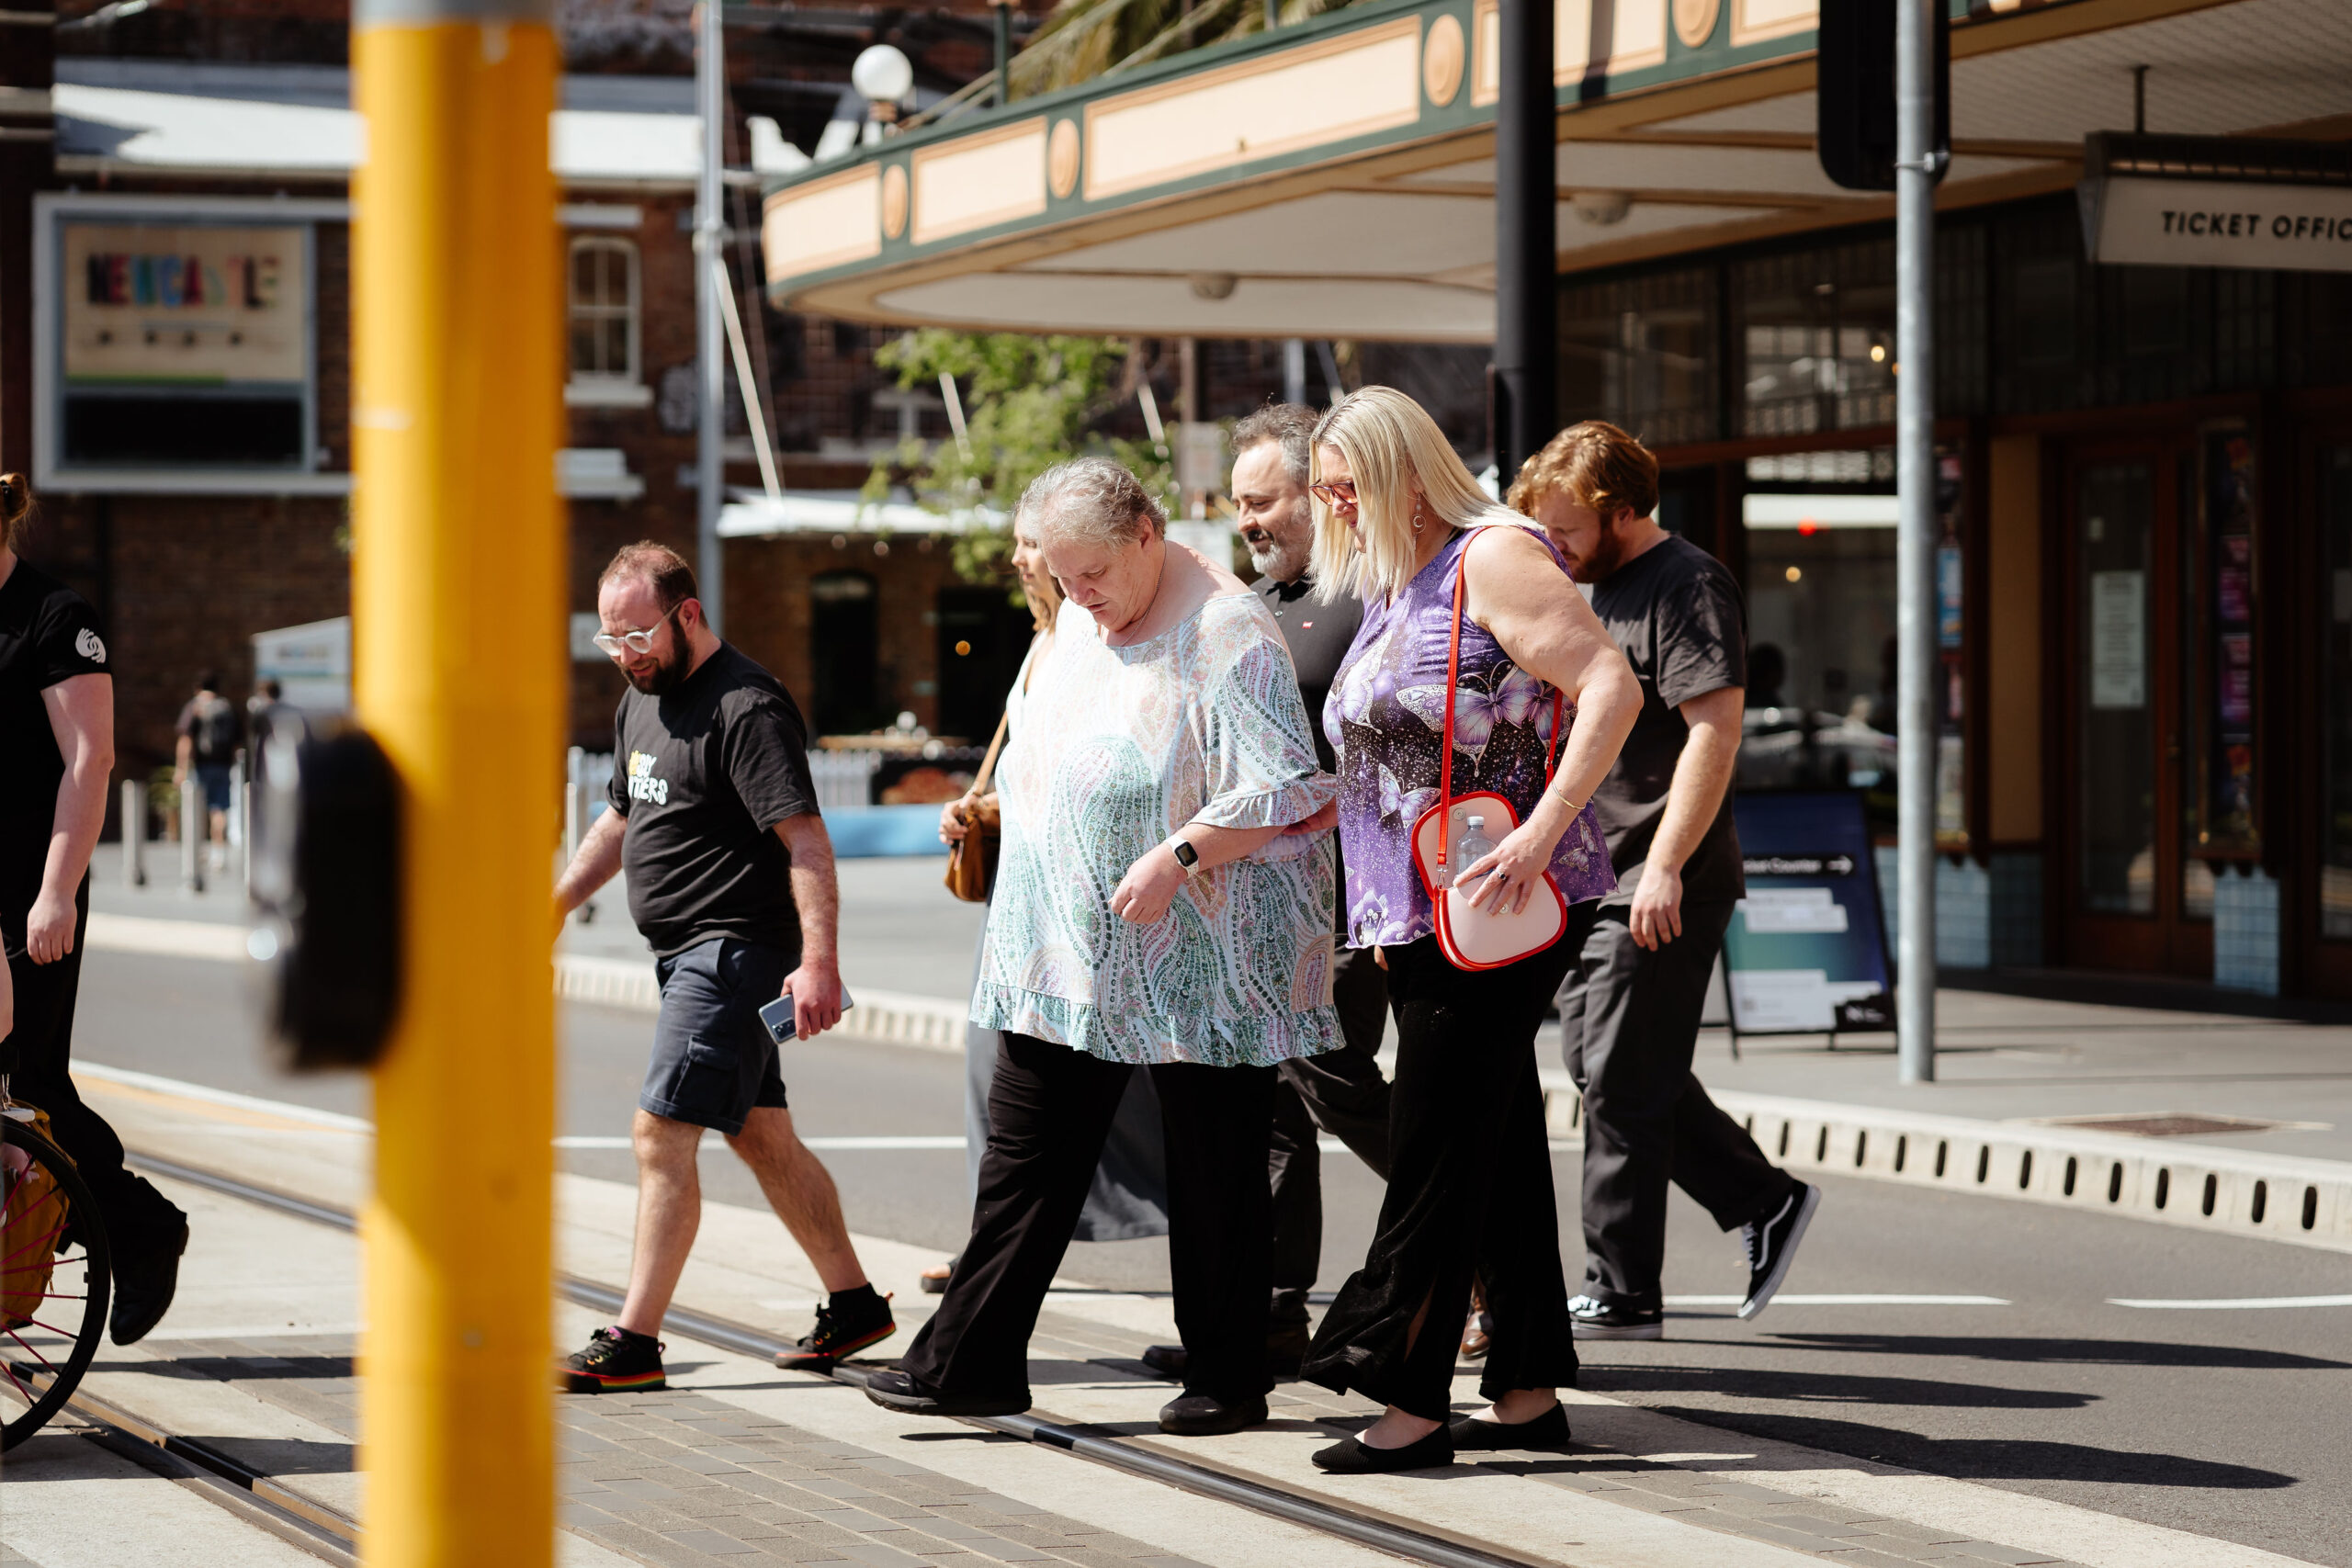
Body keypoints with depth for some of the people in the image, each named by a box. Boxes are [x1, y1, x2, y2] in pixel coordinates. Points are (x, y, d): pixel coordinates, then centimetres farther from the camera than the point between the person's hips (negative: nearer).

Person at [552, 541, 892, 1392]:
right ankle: (852, 1305, 24)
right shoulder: (642, 701, 14)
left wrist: (819, 962, -29)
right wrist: (557, 901, 20)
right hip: (687, 952, 10)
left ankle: (632, 1344, -11)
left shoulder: (746, 708, -16)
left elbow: (806, 839, -22)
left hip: (735, 950, -10)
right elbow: (621, 818, 28)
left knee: (661, 1133, -12)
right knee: (763, 1137, 14)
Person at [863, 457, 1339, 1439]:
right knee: (1024, 1152, 5)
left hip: (1198, 960, -7)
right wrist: (988, 813, 13)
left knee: (1214, 1173, 2)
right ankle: (969, 1363, 8)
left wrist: (1178, 853, -24)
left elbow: (1288, 789, -18)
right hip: (1070, 954, 7)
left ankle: (1227, 1381, 12)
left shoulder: (1225, 633, -13)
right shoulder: (1079, 624, 13)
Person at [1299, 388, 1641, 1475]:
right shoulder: (1386, 588, 18)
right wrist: (1382, 904, 21)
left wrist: (1543, 831, -25)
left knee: (1436, 1152, -8)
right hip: (1419, 918, 9)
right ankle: (1527, 1392, 14)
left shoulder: (1492, 559, -10)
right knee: (1498, 1149, 10)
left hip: (1494, 914, -9)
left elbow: (1610, 686, -19)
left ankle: (1409, 1398, -6)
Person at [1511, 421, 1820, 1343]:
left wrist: (1665, 867, -26)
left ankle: (1621, 1297, 0)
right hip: (1593, 881, 10)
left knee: (1621, 1084, -7)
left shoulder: (1688, 590, -12)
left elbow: (1714, 732, -21)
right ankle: (1766, 1204, 22)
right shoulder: (1599, 589, 17)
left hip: (1661, 892, -10)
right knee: (1597, 1066, 12)